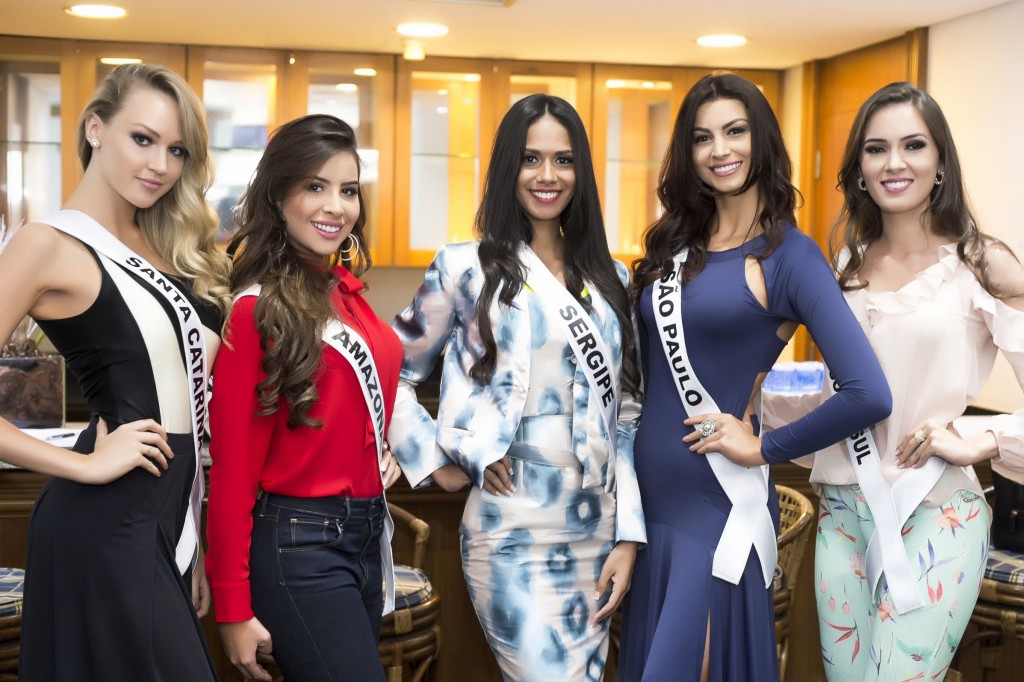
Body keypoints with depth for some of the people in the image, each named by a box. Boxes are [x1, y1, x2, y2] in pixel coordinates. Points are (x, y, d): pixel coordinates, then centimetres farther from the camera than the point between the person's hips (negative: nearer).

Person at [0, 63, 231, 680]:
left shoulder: (167, 250, 12)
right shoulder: (50, 246, -10)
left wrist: (198, 538, 12)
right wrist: (85, 466, -17)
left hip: (174, 508, 8)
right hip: (109, 518, -7)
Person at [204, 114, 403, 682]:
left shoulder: (346, 290, 6)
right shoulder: (258, 310, -15)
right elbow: (232, 470, -14)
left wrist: (384, 449, 6)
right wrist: (233, 608, -13)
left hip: (366, 535, 8)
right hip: (299, 545, -8)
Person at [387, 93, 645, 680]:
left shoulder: (609, 278, 10)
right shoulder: (466, 268, -2)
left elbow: (625, 413, 9)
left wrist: (629, 534, 4)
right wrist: (435, 462, -5)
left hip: (597, 529, 5)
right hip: (512, 533, -5)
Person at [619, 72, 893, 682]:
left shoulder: (790, 255, -10)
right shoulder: (674, 246, 8)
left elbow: (869, 396, -21)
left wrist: (763, 448, -12)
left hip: (721, 506, -6)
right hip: (649, 499, 6)